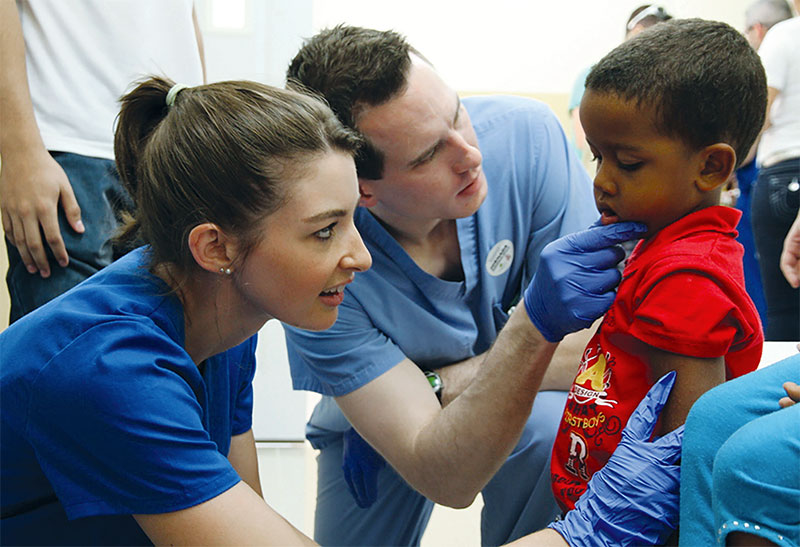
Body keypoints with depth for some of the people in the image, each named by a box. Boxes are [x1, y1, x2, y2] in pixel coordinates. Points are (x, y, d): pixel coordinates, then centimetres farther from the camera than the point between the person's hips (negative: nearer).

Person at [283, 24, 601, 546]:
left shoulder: (526, 135, -28)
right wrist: (537, 324, -48)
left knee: (552, 430, -30)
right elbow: (447, 478, -34)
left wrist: (433, 385, -28)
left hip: (531, 400, 0)